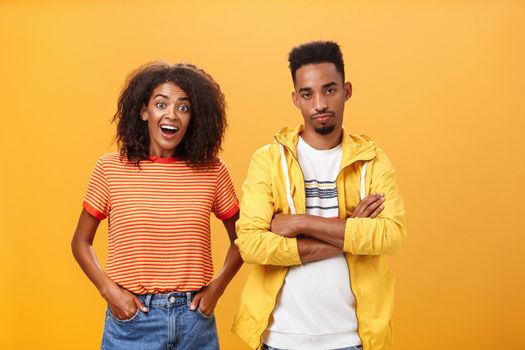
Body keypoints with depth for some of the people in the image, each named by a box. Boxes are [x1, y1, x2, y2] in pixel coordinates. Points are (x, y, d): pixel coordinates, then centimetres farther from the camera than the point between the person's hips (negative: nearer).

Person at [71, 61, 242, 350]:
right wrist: (109, 291, -8)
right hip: (131, 317, -1)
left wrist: (216, 287, -4)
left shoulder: (212, 171, -2)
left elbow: (240, 238, 9)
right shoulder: (111, 168, -5)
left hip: (195, 318, 1)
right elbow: (81, 242, 4)